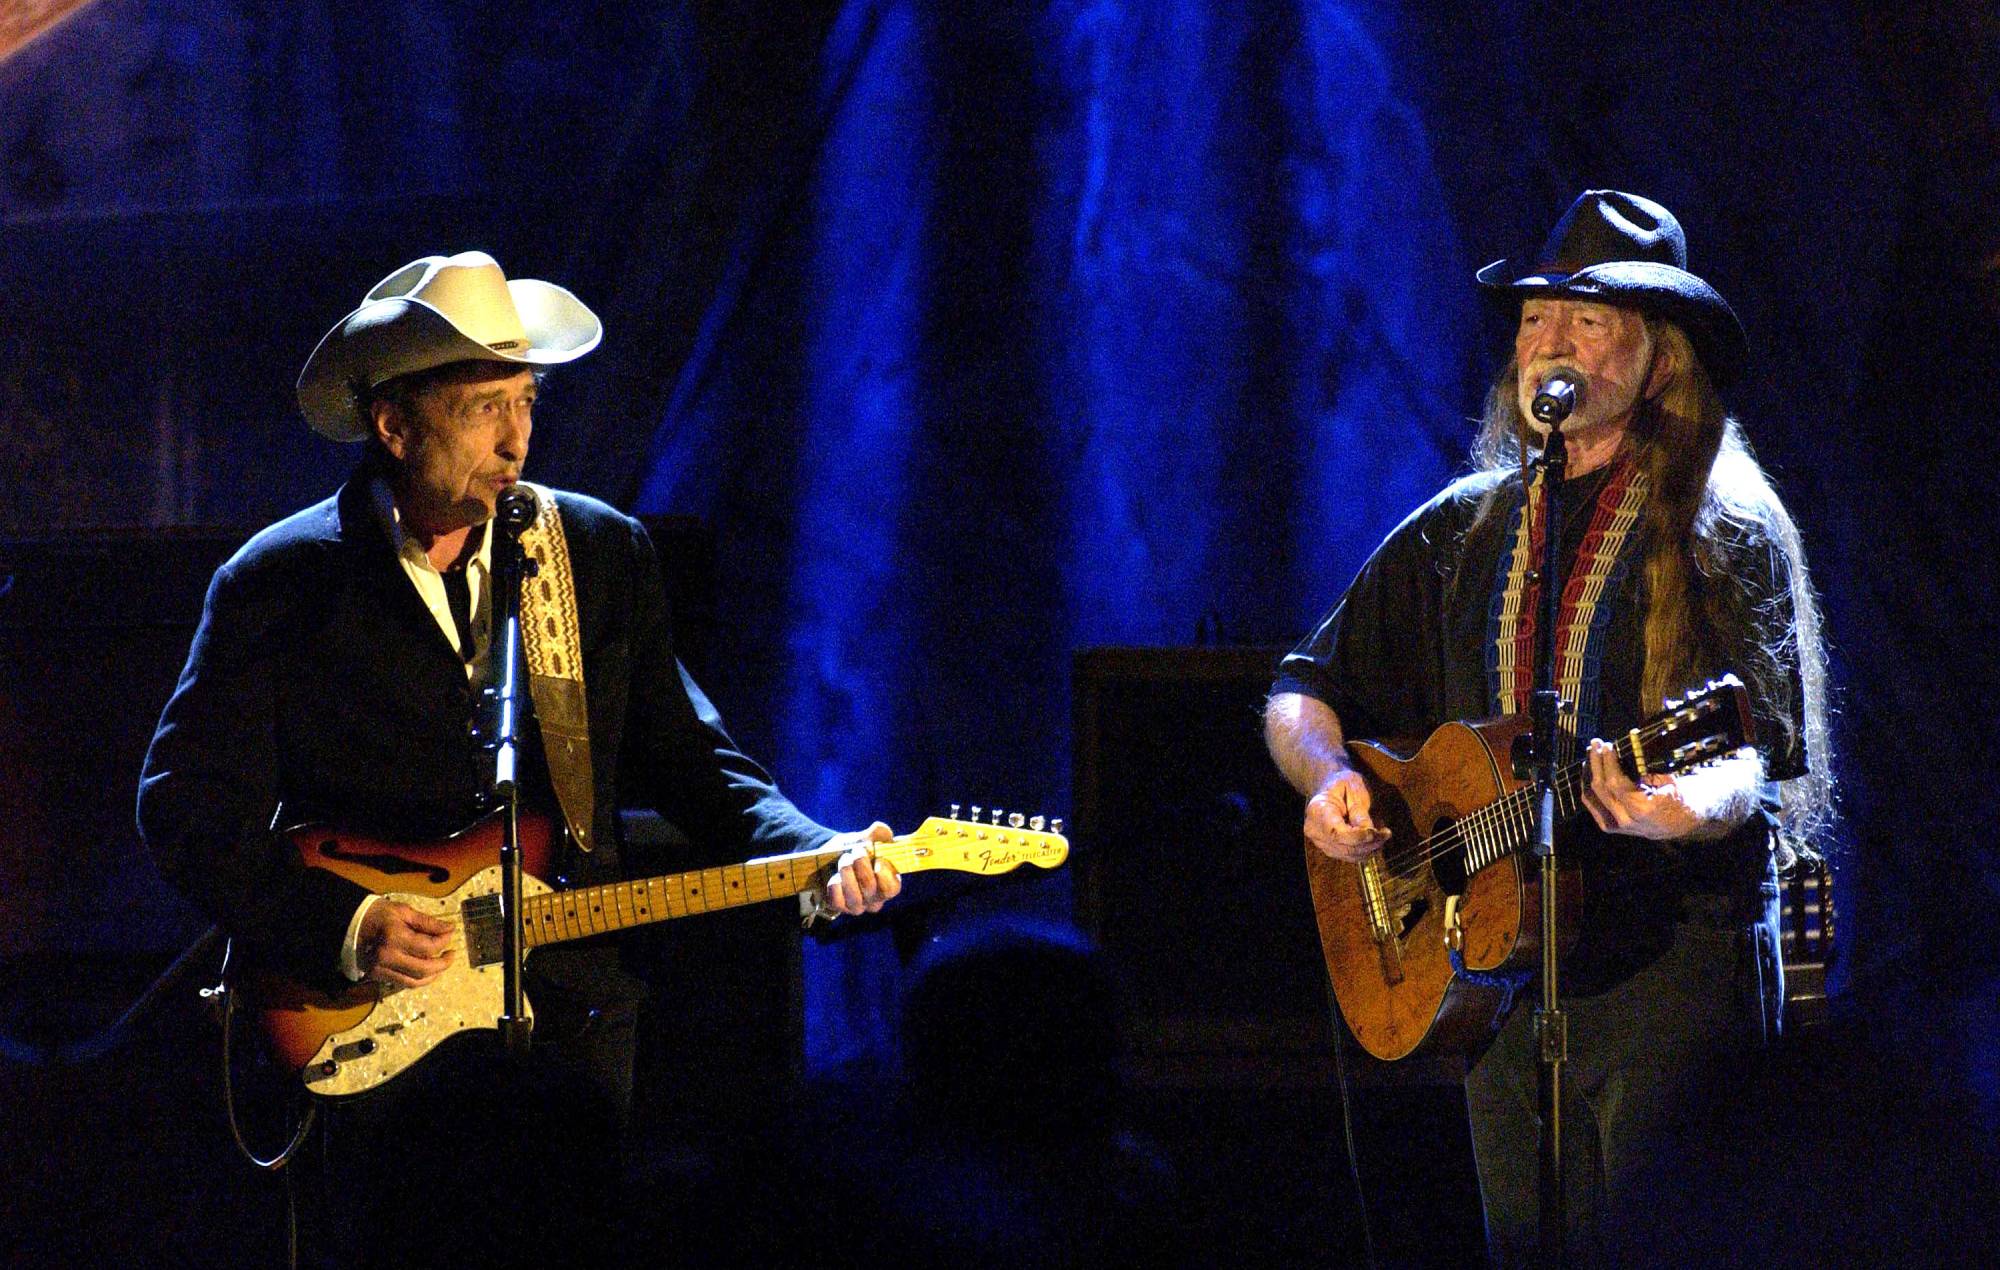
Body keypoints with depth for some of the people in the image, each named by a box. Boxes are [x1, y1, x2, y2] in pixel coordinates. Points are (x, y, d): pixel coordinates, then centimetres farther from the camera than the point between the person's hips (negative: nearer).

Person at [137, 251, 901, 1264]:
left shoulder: (604, 555, 9)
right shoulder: (277, 583, 0)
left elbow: (686, 759, 13)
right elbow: (187, 807, -2)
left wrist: (816, 858, -4)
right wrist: (346, 926, -14)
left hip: (577, 1025, 3)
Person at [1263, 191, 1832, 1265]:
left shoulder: (1726, 535, 0)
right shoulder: (1461, 531, 16)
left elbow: (1758, 753, -11)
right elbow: (1304, 690, 22)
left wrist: (1689, 807, -33)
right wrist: (1327, 775, -1)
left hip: (1674, 962, -5)